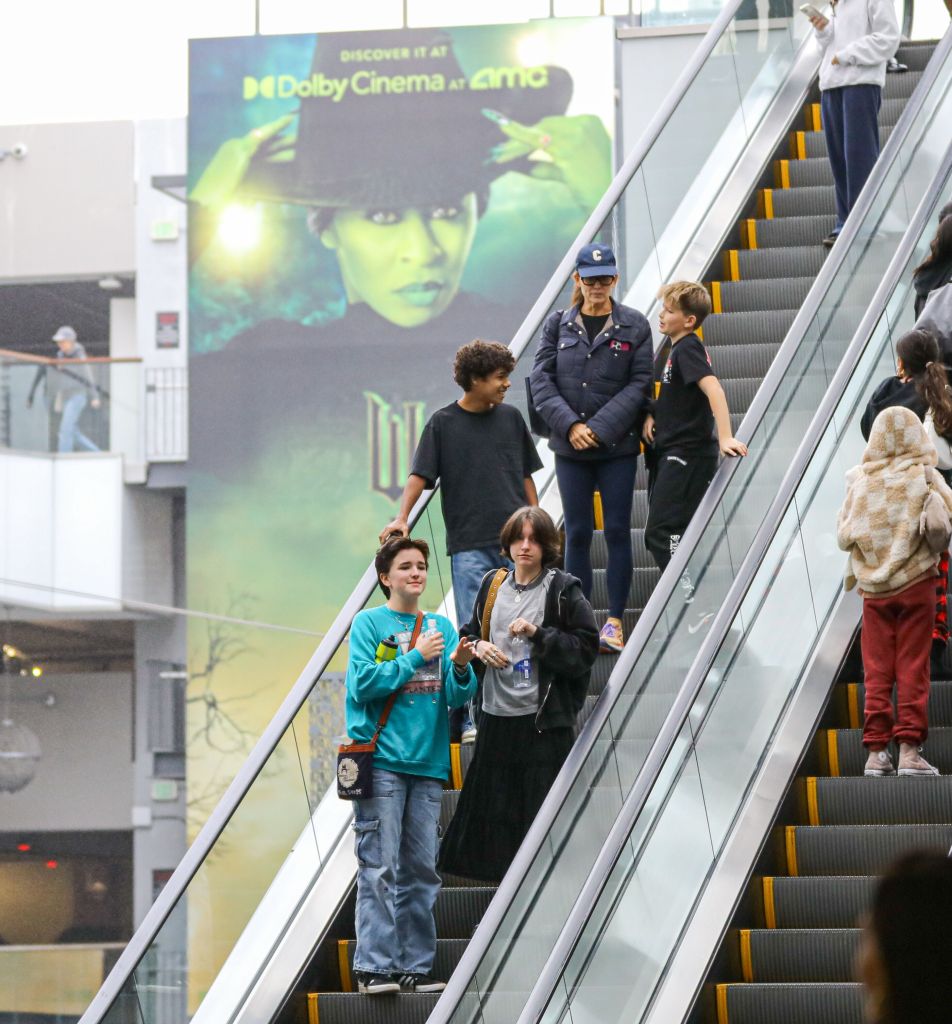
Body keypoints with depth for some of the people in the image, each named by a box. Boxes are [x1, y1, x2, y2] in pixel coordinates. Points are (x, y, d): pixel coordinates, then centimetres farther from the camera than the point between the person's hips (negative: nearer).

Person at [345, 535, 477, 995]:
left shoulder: (442, 627, 14)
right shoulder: (369, 623, 2)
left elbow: (457, 696, 8)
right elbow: (362, 684, -10)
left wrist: (460, 668, -12)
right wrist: (416, 657, -12)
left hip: (427, 764, 5)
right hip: (381, 762, -5)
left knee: (421, 871, 5)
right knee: (380, 870, -8)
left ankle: (415, 967, 8)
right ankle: (374, 966, -9)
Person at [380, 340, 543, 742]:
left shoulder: (511, 418, 9)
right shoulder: (443, 423, 0)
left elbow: (525, 476, 16)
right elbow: (420, 475, -3)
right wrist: (401, 518, -17)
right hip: (469, 546, -3)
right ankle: (472, 720, 0)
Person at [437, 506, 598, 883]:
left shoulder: (563, 590, -3)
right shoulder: (492, 585, 12)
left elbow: (586, 648, -7)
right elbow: (470, 632, 23)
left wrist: (538, 634, -17)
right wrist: (478, 646, 1)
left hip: (544, 720, -5)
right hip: (497, 716, 5)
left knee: (541, 808, -5)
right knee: (492, 806, 7)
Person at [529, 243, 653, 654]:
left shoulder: (634, 325, 0)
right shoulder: (558, 323, 5)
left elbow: (639, 383, -4)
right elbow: (540, 379, 1)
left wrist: (600, 428, -12)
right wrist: (570, 425, -12)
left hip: (618, 447, -1)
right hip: (570, 447, 1)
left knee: (617, 531, 0)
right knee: (577, 533, 3)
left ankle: (615, 621, 6)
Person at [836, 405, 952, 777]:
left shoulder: (860, 481, -1)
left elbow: (843, 536, 1)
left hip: (873, 588, 2)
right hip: (916, 582, -2)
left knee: (877, 671, 7)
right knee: (913, 669, 2)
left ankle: (876, 752, 4)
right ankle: (909, 749, -2)